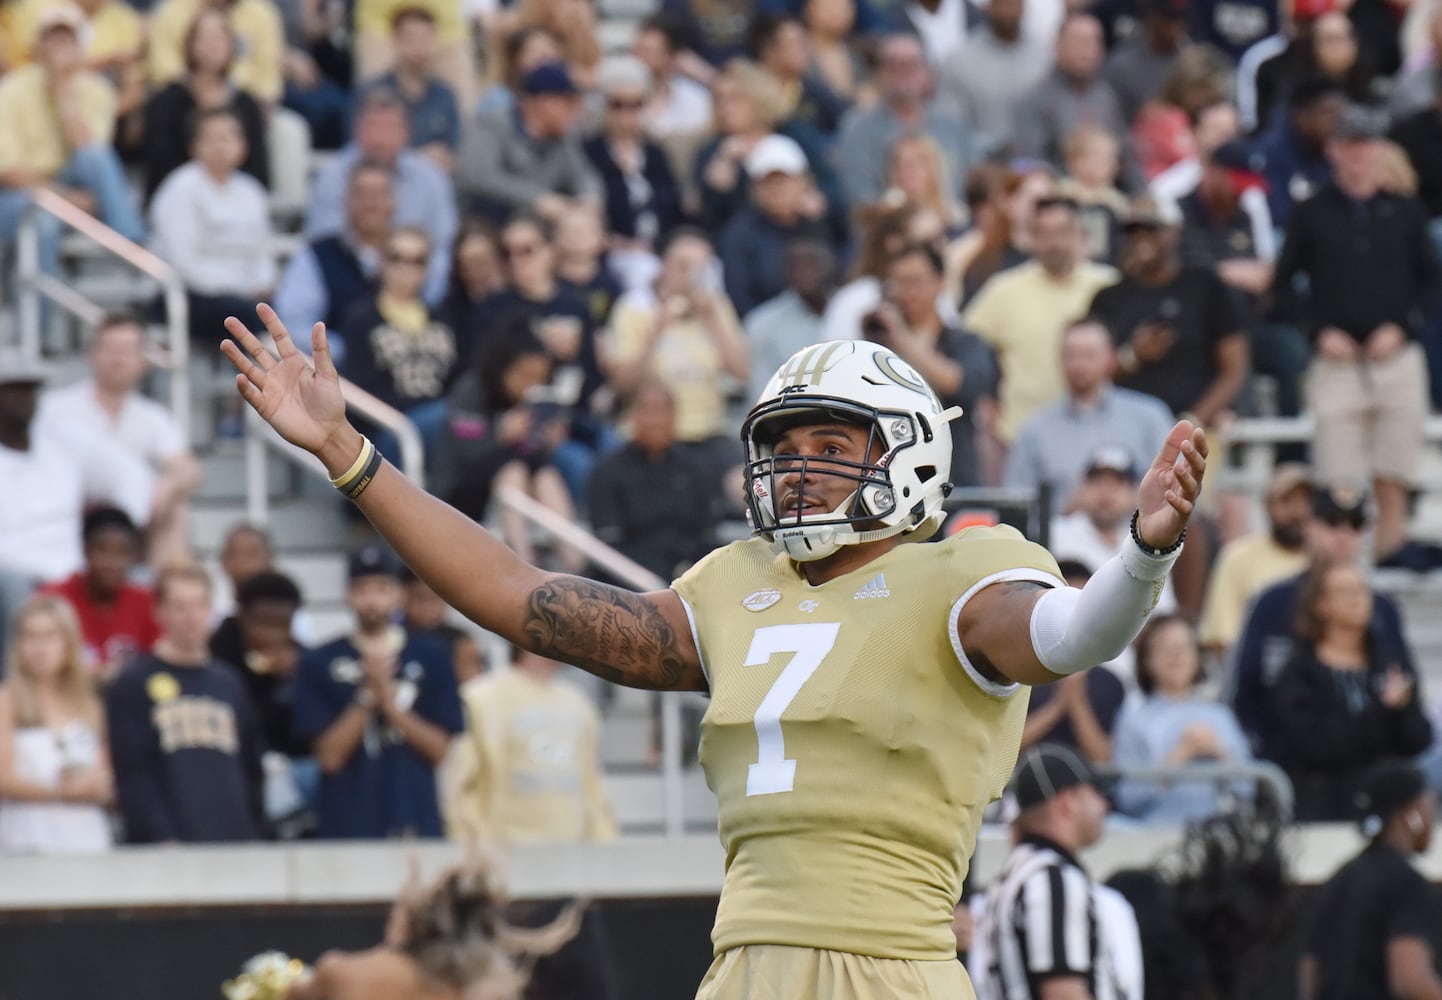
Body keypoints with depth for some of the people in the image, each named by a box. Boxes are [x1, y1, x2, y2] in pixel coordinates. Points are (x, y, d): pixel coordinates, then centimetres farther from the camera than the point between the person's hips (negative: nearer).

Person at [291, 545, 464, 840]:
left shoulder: (431, 657, 8)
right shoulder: (320, 664, 5)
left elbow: (440, 749, 3)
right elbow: (329, 755, -2)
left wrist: (390, 705, -10)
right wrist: (368, 698, -12)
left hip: (416, 823, 1)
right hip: (346, 825, -1)